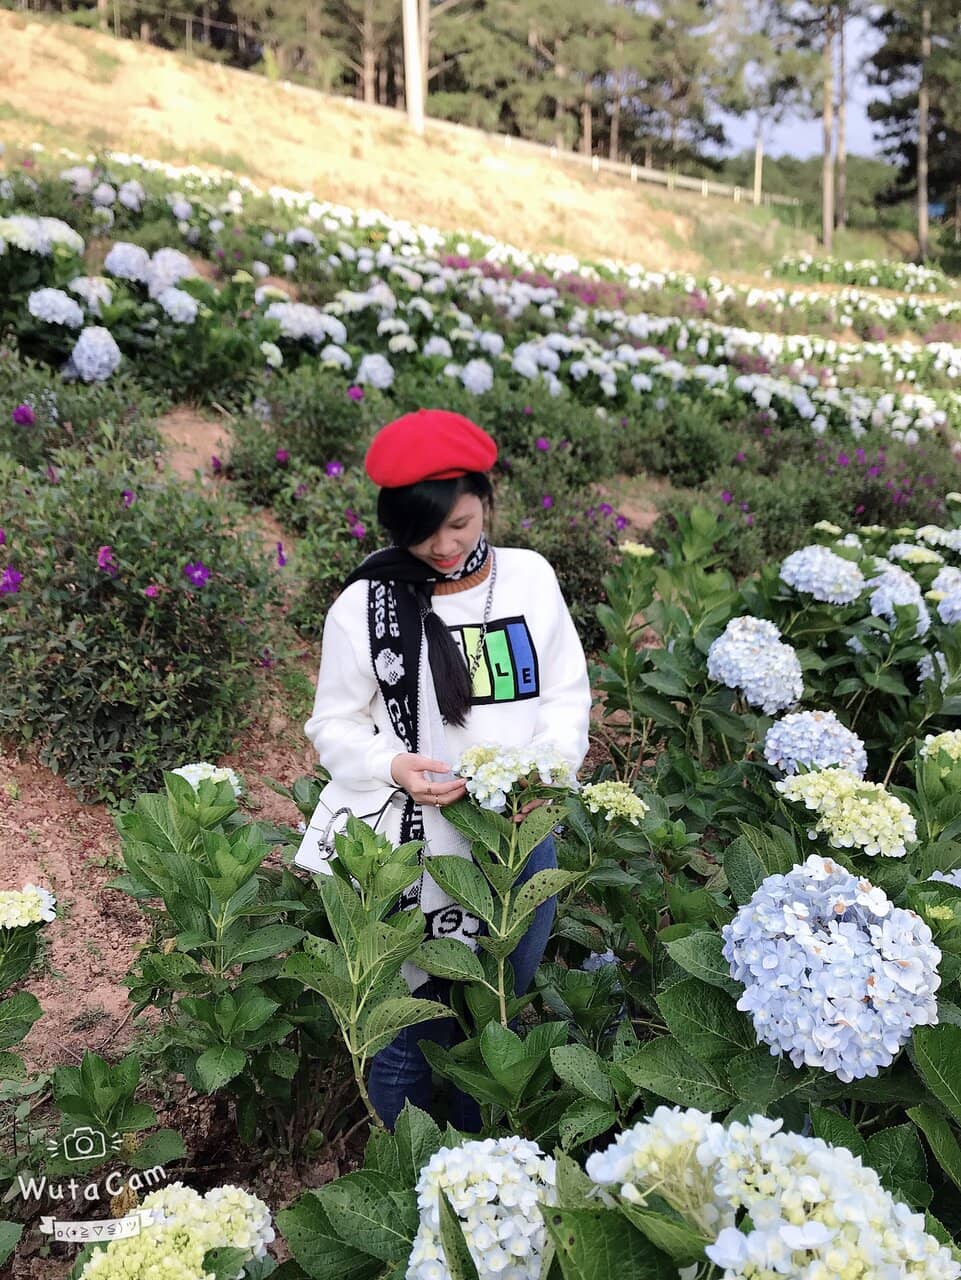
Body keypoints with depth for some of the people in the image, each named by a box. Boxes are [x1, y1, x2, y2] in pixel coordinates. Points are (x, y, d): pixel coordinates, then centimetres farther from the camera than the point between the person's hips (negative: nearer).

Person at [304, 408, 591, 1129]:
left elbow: (568, 695, 5)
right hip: (414, 853, -3)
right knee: (411, 1033, 11)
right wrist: (393, 765, -22)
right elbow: (335, 725, -3)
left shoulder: (531, 577, -2)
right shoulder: (365, 605, -11)